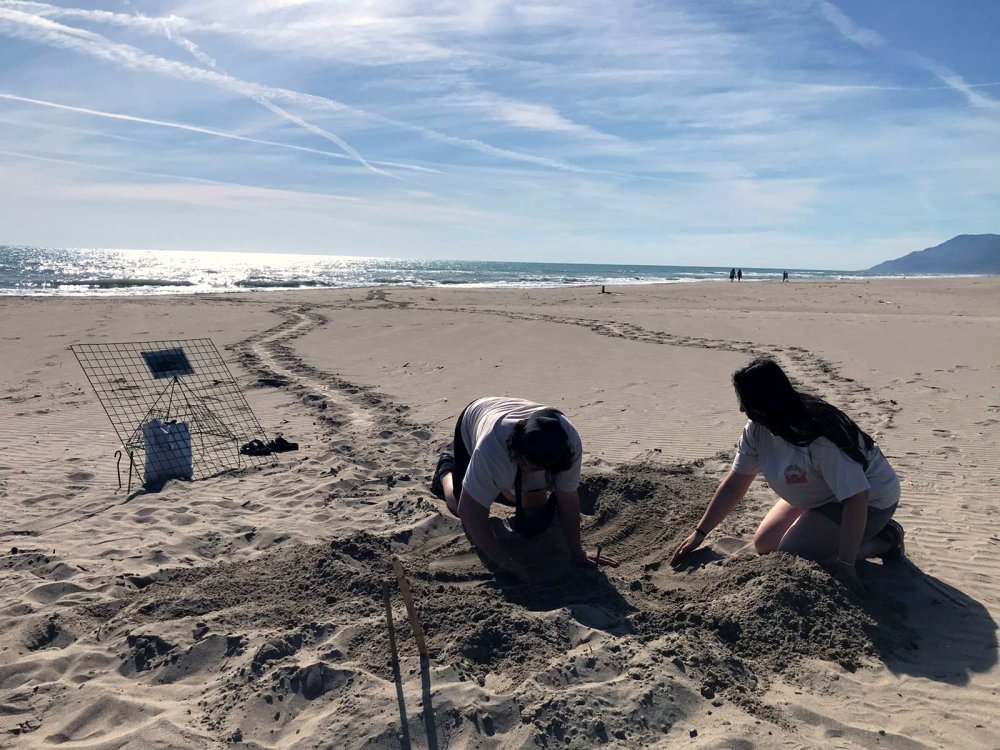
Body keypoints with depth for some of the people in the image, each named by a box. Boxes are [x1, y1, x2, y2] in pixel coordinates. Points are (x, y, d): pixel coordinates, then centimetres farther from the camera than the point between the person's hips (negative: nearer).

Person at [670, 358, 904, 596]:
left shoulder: (819, 438, -37)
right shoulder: (757, 429, -12)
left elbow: (856, 499, -36)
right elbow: (734, 485, -4)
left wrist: (845, 565, -34)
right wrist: (699, 533, -5)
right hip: (819, 495, 8)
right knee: (764, 544, 6)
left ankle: (882, 541, 0)